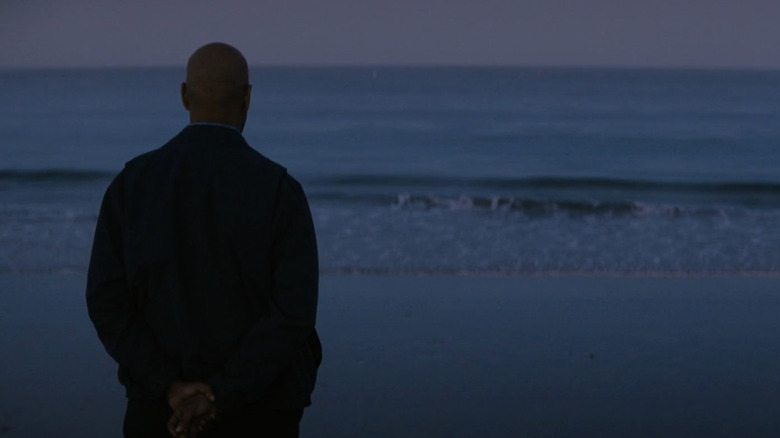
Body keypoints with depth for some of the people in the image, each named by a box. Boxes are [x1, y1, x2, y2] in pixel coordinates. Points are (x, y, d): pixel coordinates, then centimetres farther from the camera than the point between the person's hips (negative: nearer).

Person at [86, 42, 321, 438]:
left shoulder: (130, 182, -3)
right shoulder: (279, 189, -9)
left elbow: (105, 299, -8)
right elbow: (294, 311, -16)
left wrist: (171, 387, -10)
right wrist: (219, 398, -15)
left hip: (161, 405, 2)